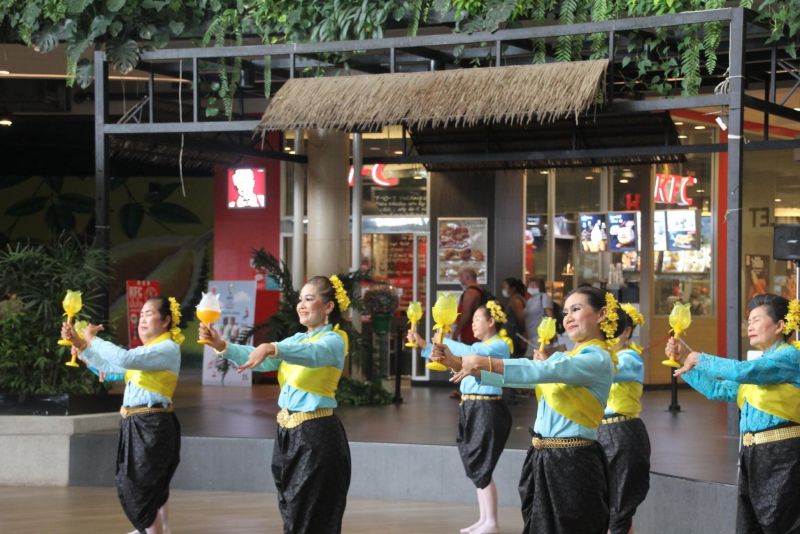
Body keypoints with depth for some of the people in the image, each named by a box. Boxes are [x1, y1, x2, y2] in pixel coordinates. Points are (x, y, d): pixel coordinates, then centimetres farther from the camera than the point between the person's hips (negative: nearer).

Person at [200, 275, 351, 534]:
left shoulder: (334, 341, -8)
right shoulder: (296, 339, 15)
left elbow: (311, 354, -31)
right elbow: (258, 360, 3)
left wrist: (271, 348, -48)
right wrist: (222, 345, -14)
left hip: (316, 435, -8)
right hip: (287, 431, 8)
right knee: (291, 510, 13)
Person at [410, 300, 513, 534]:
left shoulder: (499, 346, -9)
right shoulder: (478, 346, 17)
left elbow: (473, 353, -27)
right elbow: (460, 362, 2)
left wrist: (444, 342, -19)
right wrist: (423, 345, -13)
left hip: (487, 410, -9)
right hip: (470, 409, 9)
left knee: (481, 467, -8)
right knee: (475, 467, 10)